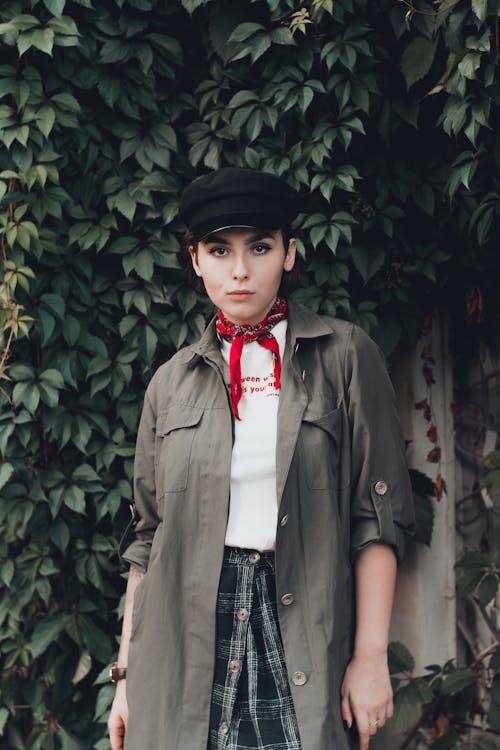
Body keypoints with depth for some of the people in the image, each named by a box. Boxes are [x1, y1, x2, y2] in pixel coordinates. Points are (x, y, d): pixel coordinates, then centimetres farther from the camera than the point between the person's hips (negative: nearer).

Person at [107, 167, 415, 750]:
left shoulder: (344, 356, 3)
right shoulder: (172, 383, 11)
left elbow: (378, 516, -1)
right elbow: (148, 536, 13)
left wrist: (370, 657, -8)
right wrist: (127, 674, 8)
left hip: (303, 631, -2)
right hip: (186, 639, 2)